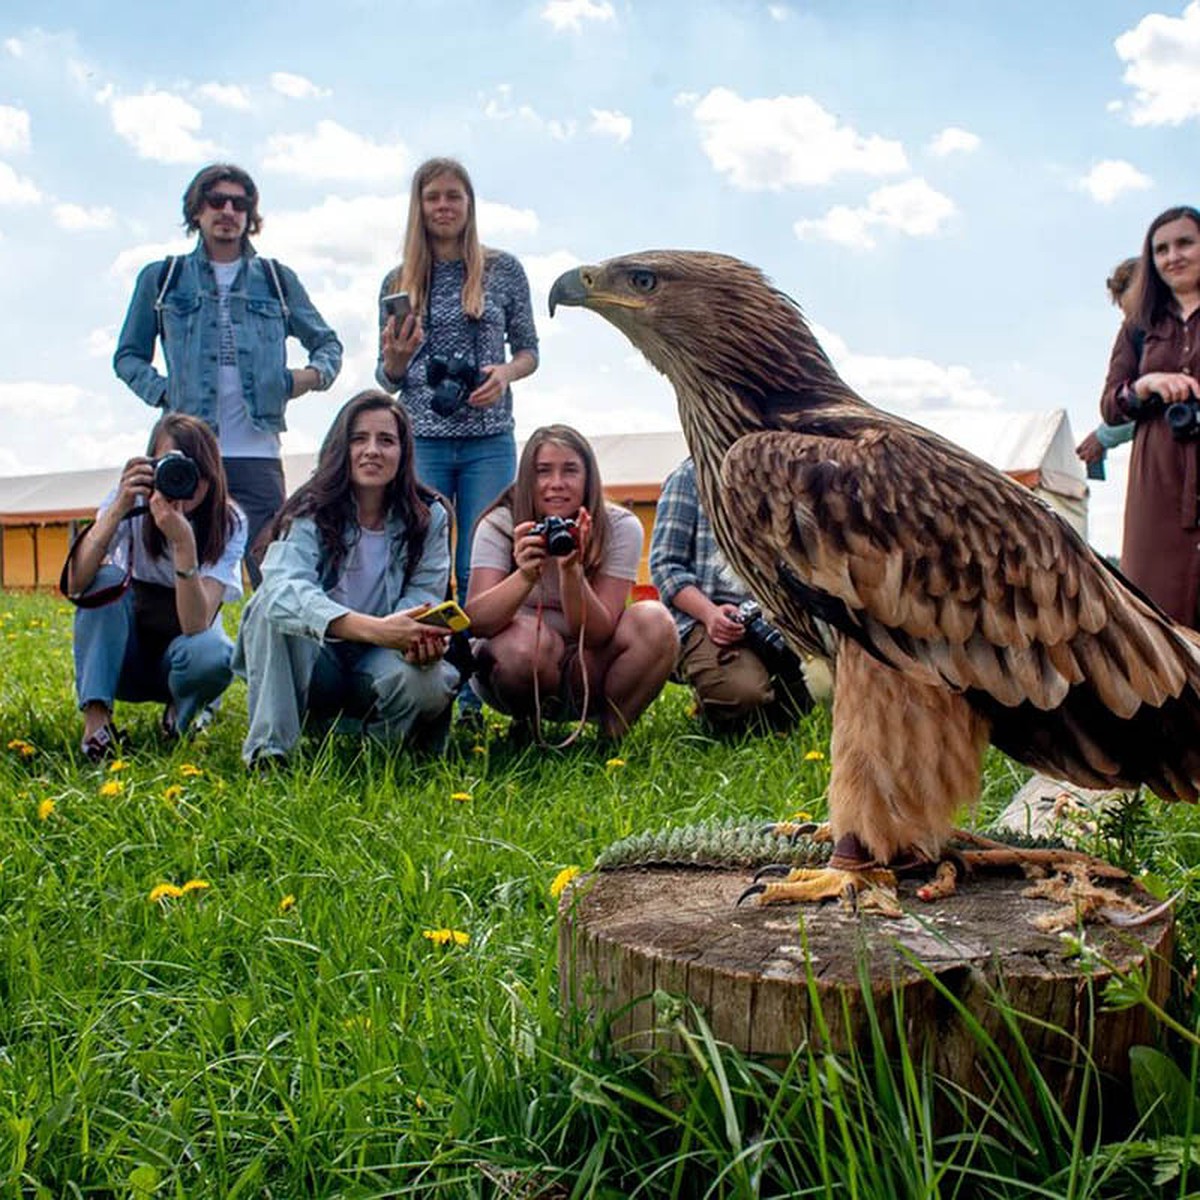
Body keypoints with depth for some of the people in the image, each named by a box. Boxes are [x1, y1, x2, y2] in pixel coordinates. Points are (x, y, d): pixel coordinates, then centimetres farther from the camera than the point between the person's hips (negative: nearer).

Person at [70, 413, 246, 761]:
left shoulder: (228, 523, -17)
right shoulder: (132, 500, -15)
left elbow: (195, 624, -31)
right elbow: (75, 583, -30)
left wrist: (183, 540, -42)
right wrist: (119, 508, -37)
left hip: (178, 655, -1)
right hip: (121, 656, 1)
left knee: (215, 655, -35)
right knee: (107, 577, -27)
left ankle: (181, 709, 0)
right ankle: (96, 716, -23)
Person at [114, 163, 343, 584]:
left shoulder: (277, 280, 15)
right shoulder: (162, 279, 13)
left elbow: (327, 342, 20)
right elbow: (128, 356, 16)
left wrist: (314, 374, -3)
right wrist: (162, 392, -3)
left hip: (257, 452, 0)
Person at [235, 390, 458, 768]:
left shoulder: (429, 517, -4)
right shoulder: (310, 512, -13)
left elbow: (422, 598, -11)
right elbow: (285, 587, -33)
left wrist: (421, 638, -38)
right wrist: (375, 629, -49)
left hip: (377, 665, 1)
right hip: (312, 662, -1)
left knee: (424, 684, -32)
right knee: (274, 603, -30)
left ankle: (384, 746, 2)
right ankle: (268, 748, -26)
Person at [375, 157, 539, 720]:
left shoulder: (503, 270, 6)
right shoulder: (398, 282, 8)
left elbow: (529, 350, 11)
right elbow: (388, 378, 11)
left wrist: (506, 373, -10)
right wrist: (397, 356, -11)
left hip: (489, 440, -1)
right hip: (421, 439, 1)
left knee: (479, 573, -1)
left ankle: (474, 695, 8)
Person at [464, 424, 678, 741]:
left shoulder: (620, 527, -12)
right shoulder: (499, 525, -12)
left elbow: (597, 635, -19)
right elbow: (475, 621, -26)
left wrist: (571, 572, -36)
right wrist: (525, 576, -45)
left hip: (587, 669, 2)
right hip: (514, 666, -1)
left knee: (655, 622, -26)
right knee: (528, 636, -36)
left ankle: (613, 731, -5)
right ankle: (524, 728, -5)